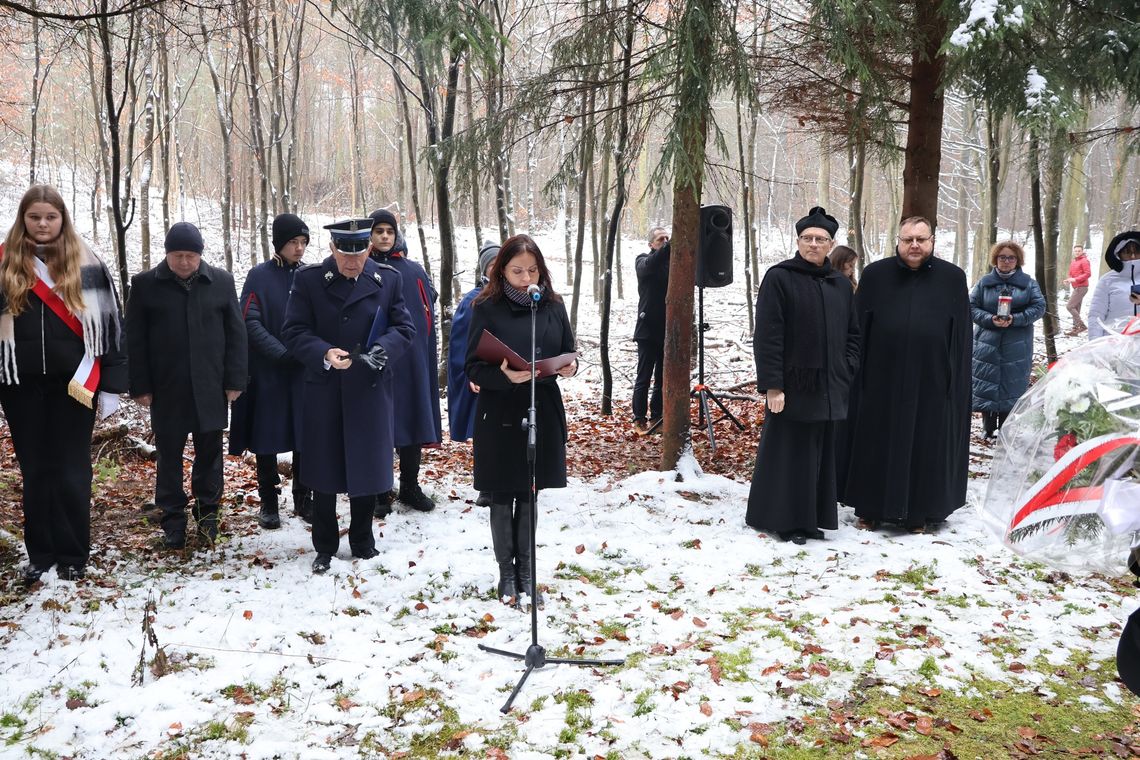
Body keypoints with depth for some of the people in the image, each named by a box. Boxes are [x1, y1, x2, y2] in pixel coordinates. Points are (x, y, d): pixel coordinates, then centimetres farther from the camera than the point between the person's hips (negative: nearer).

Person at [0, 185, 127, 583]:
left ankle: (73, 554, 16)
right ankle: (40, 553, 21)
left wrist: (111, 383, -4)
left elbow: (109, 323, 0)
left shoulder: (86, 265, 0)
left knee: (72, 471, 4)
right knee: (34, 471, 10)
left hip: (73, 383, -2)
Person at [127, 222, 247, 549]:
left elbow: (236, 333, 4)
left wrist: (235, 380, -1)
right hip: (166, 389, 0)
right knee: (169, 455, 7)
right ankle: (173, 519, 19)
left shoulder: (221, 281, 2)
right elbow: (135, 339, 1)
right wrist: (140, 386, -3)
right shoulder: (145, 284, -1)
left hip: (210, 387, 1)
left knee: (210, 451, 9)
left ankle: (208, 511, 25)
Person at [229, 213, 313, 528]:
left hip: (305, 372, 3)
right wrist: (283, 354, -19)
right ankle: (269, 502, 16)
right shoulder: (259, 276, -3)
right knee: (267, 437, 4)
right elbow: (250, 323, -9)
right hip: (268, 372, -2)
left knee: (306, 437, 5)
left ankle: (303, 499, 18)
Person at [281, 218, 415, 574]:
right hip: (324, 391, -1)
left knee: (368, 466, 9)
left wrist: (382, 349, -19)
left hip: (371, 390, 1)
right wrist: (324, 354, -22)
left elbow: (404, 327, 2)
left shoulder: (388, 279, 2)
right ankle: (324, 547, 23)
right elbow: (293, 331, -5)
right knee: (324, 471, 8)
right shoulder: (308, 279, -2)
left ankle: (363, 541, 28)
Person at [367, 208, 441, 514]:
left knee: (413, 421, 8)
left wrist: (431, 358, 3)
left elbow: (428, 317, 8)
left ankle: (410, 487, 21)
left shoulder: (414, 271, 8)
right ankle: (380, 493, 13)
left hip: (412, 362, 3)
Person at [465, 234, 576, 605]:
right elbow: (473, 367, -9)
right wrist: (503, 375, -28)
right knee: (502, 497, 8)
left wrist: (570, 367, -11)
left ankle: (525, 570, 25)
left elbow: (568, 353, 11)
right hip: (500, 414, -3)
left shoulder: (552, 305, 3)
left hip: (542, 413, 3)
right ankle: (506, 572, 22)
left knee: (529, 494, 13)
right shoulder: (487, 308, -8)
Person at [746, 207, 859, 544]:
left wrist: (847, 371, 3)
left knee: (821, 454, 11)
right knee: (789, 453, 1)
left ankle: (813, 518, 22)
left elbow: (852, 334, 17)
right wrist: (772, 385, -16)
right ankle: (784, 518, 13)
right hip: (792, 386, -5)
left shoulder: (841, 284, 12)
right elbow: (767, 335, -11)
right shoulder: (779, 278, -6)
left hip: (829, 389, 5)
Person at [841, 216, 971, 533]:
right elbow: (858, 331, 2)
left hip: (930, 382, 0)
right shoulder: (875, 275, 1)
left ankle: (918, 512, 21)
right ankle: (870, 508, 20)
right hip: (881, 379, 0)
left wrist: (957, 383, -1)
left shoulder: (952, 278, 2)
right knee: (876, 445, 7)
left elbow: (961, 337, 3)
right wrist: (856, 375, -2)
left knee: (924, 446, 8)